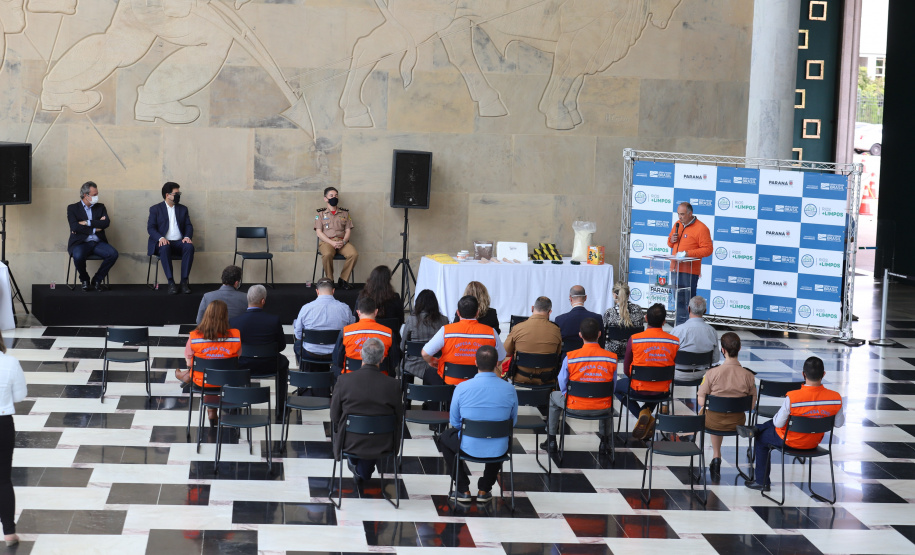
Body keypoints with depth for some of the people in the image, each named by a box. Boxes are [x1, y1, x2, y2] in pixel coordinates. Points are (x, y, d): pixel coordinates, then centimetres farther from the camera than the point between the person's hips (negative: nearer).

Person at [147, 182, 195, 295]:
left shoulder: (183, 209, 20)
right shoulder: (155, 209, 10)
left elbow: (188, 226, 13)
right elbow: (151, 228, 0)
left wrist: (187, 237, -10)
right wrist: (160, 238, -20)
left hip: (179, 242, 3)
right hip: (163, 242, -3)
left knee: (189, 246, -32)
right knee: (164, 248, -39)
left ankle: (184, 281, -30)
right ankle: (171, 283, -37)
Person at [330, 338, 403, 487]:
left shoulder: (344, 381, -18)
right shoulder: (393, 385, -18)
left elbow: (334, 416, -7)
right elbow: (398, 419, -5)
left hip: (349, 442, 0)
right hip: (381, 445, 0)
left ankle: (354, 463, 50)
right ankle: (363, 472, 39)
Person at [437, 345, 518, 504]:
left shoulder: (462, 388, -15)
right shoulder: (509, 389, -10)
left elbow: (455, 422, -1)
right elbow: (513, 422, 4)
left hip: (469, 447, -2)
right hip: (499, 450, 2)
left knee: (445, 437, 32)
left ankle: (463, 490, 28)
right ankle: (484, 490, 35)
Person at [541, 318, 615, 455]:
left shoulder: (570, 358, -16)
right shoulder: (612, 358, -11)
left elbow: (563, 386, -5)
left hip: (575, 407, -1)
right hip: (602, 408, 1)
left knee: (554, 397, 32)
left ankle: (551, 441, 38)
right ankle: (605, 442, 39)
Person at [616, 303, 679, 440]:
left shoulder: (634, 339, -14)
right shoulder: (675, 341, -9)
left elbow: (627, 370, -2)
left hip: (639, 388, -3)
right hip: (663, 390, 3)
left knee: (616, 386, 29)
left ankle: (641, 413, 7)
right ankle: (647, 411, 16)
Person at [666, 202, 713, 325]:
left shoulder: (701, 228, -8)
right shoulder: (677, 224, 14)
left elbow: (708, 249, -13)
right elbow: (670, 243, 26)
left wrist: (689, 253, -21)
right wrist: (671, 240, 1)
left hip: (689, 272, -7)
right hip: (675, 269, 7)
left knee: (689, 301, -7)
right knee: (679, 300, 12)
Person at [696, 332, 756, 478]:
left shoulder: (712, 373, -21)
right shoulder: (748, 375, -15)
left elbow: (701, 402, -14)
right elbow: (752, 405, -4)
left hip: (714, 422, -2)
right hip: (737, 423, 2)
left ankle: (716, 457, 34)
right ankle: (716, 458, 39)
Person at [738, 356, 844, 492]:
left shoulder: (792, 398, -34)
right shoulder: (836, 398, -24)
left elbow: (778, 423, -20)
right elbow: (839, 423, -6)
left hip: (791, 441, -4)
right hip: (814, 443, 4)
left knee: (761, 439, 28)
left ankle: (762, 482, 39)